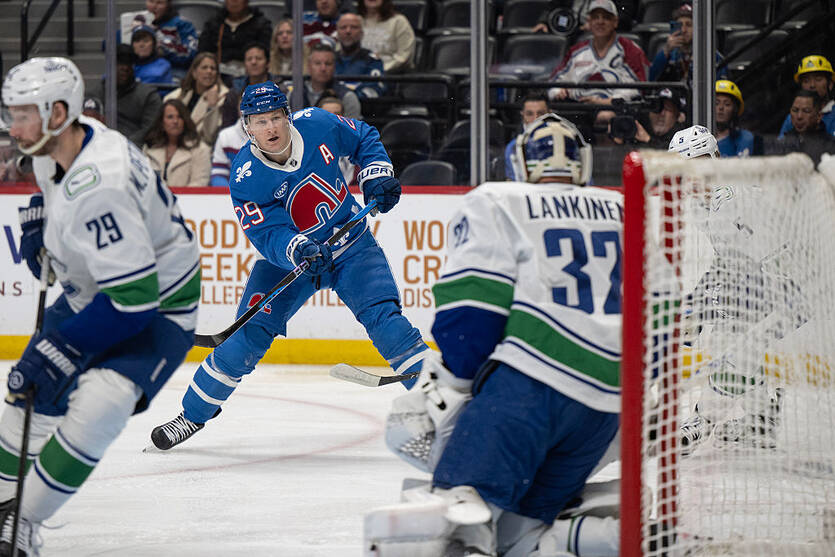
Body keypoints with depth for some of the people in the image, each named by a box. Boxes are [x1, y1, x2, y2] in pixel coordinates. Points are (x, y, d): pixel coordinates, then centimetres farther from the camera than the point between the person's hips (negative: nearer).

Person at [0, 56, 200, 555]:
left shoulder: (97, 188, -37)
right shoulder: (59, 145, -9)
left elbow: (134, 296, -37)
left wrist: (64, 348, -34)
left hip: (156, 307, -10)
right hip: (93, 292, 10)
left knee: (96, 407, -28)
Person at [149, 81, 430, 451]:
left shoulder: (318, 125, -16)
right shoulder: (246, 178, -22)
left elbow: (365, 138, 5)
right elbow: (267, 234, -28)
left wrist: (377, 175, -10)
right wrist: (297, 250, -47)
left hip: (350, 245, 1)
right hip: (285, 257, -1)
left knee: (382, 315, -20)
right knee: (248, 335, -10)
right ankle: (193, 414, 6)